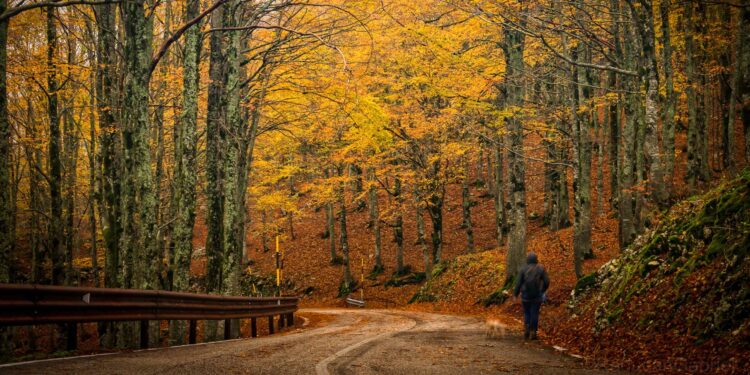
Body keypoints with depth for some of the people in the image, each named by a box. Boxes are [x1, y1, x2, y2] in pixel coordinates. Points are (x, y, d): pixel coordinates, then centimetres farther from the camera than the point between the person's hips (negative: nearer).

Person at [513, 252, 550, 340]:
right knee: (534, 313, 6)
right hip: (537, 295, 0)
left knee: (527, 313, 15)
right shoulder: (541, 269, -1)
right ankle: (533, 333, 4)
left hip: (525, 294, 0)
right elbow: (546, 281, 0)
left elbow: (518, 282, -5)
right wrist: (543, 290, 18)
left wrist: (515, 294, 4)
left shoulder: (523, 269, -3)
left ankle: (526, 330, -1)